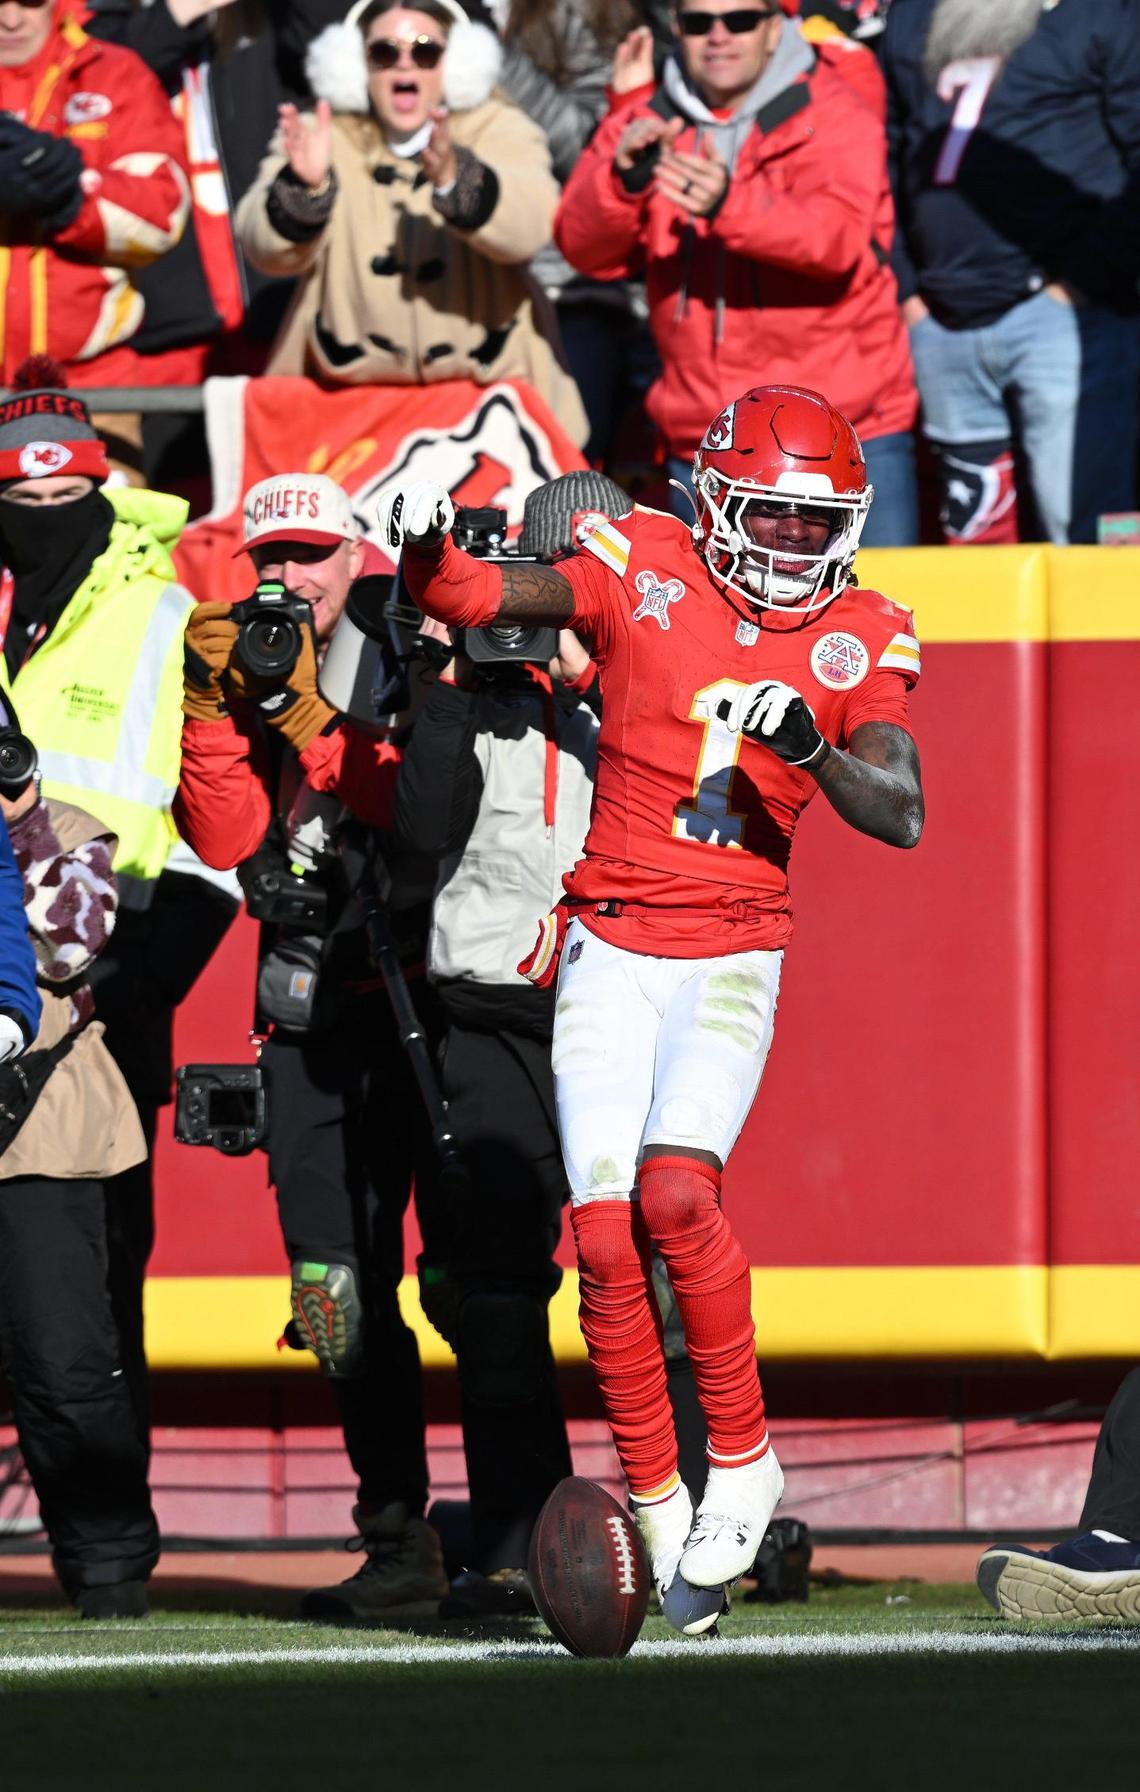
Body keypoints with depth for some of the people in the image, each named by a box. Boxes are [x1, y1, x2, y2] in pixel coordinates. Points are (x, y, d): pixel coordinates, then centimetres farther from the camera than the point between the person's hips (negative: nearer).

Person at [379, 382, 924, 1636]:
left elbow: (900, 816, -6)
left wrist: (812, 743, -22)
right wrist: (421, 546, -27)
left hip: (731, 955, -1)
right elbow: (471, 598, -6)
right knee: (605, 1238, -7)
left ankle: (742, 1459, -5)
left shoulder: (858, 641, 3)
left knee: (675, 1193, -22)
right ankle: (655, 1507, 7)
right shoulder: (643, 572, 0)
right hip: (609, 950, 1)